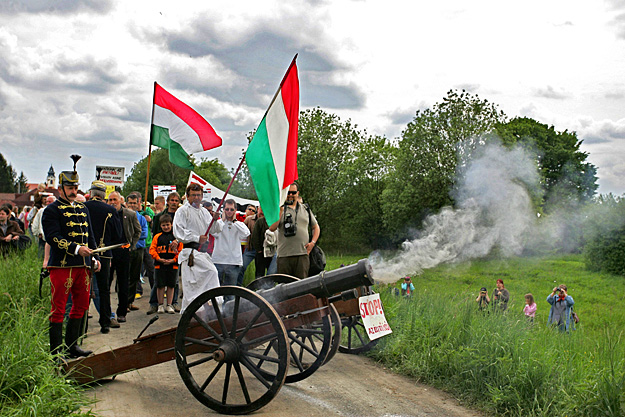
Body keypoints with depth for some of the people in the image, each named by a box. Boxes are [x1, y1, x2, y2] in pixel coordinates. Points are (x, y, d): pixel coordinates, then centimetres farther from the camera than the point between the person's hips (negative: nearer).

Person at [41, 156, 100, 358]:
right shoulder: (52, 210, -4)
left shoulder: (83, 208, 18)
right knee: (58, 308, -3)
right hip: (62, 265, -7)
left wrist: (94, 258, 14)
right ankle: (56, 351, 3)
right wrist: (76, 248, -24)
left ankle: (72, 345, 24)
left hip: (83, 265, 7)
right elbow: (53, 238, -15)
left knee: (82, 304, 12)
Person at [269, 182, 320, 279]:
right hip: (284, 255, -2)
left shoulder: (305, 209, 16)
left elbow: (316, 227, 24)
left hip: (302, 254, 2)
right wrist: (280, 211, -13)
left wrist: (312, 242, 8)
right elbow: (272, 228, -7)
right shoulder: (279, 209, 6)